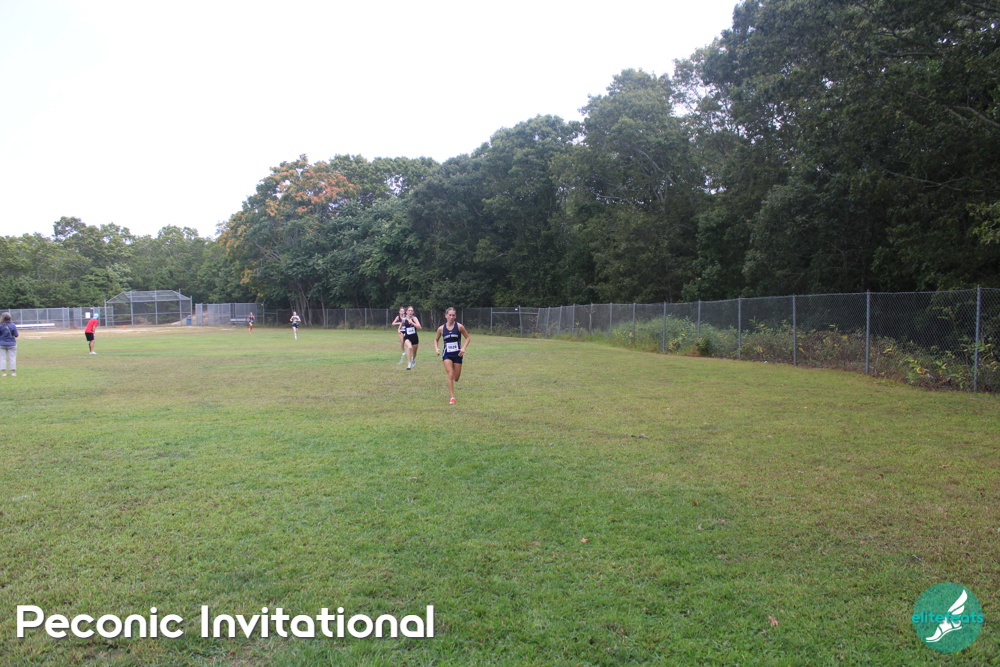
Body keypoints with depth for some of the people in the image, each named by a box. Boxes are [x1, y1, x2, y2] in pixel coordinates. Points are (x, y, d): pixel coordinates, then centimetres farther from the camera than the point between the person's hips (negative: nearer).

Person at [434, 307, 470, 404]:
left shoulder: (459, 326, -5)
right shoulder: (441, 328, 0)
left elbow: (468, 337, 2)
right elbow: (436, 340, 15)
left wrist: (464, 348, -12)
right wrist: (436, 349, -4)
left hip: (457, 354, 0)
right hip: (447, 355, 0)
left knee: (456, 378, 5)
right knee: (450, 375, -14)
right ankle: (452, 397, -7)